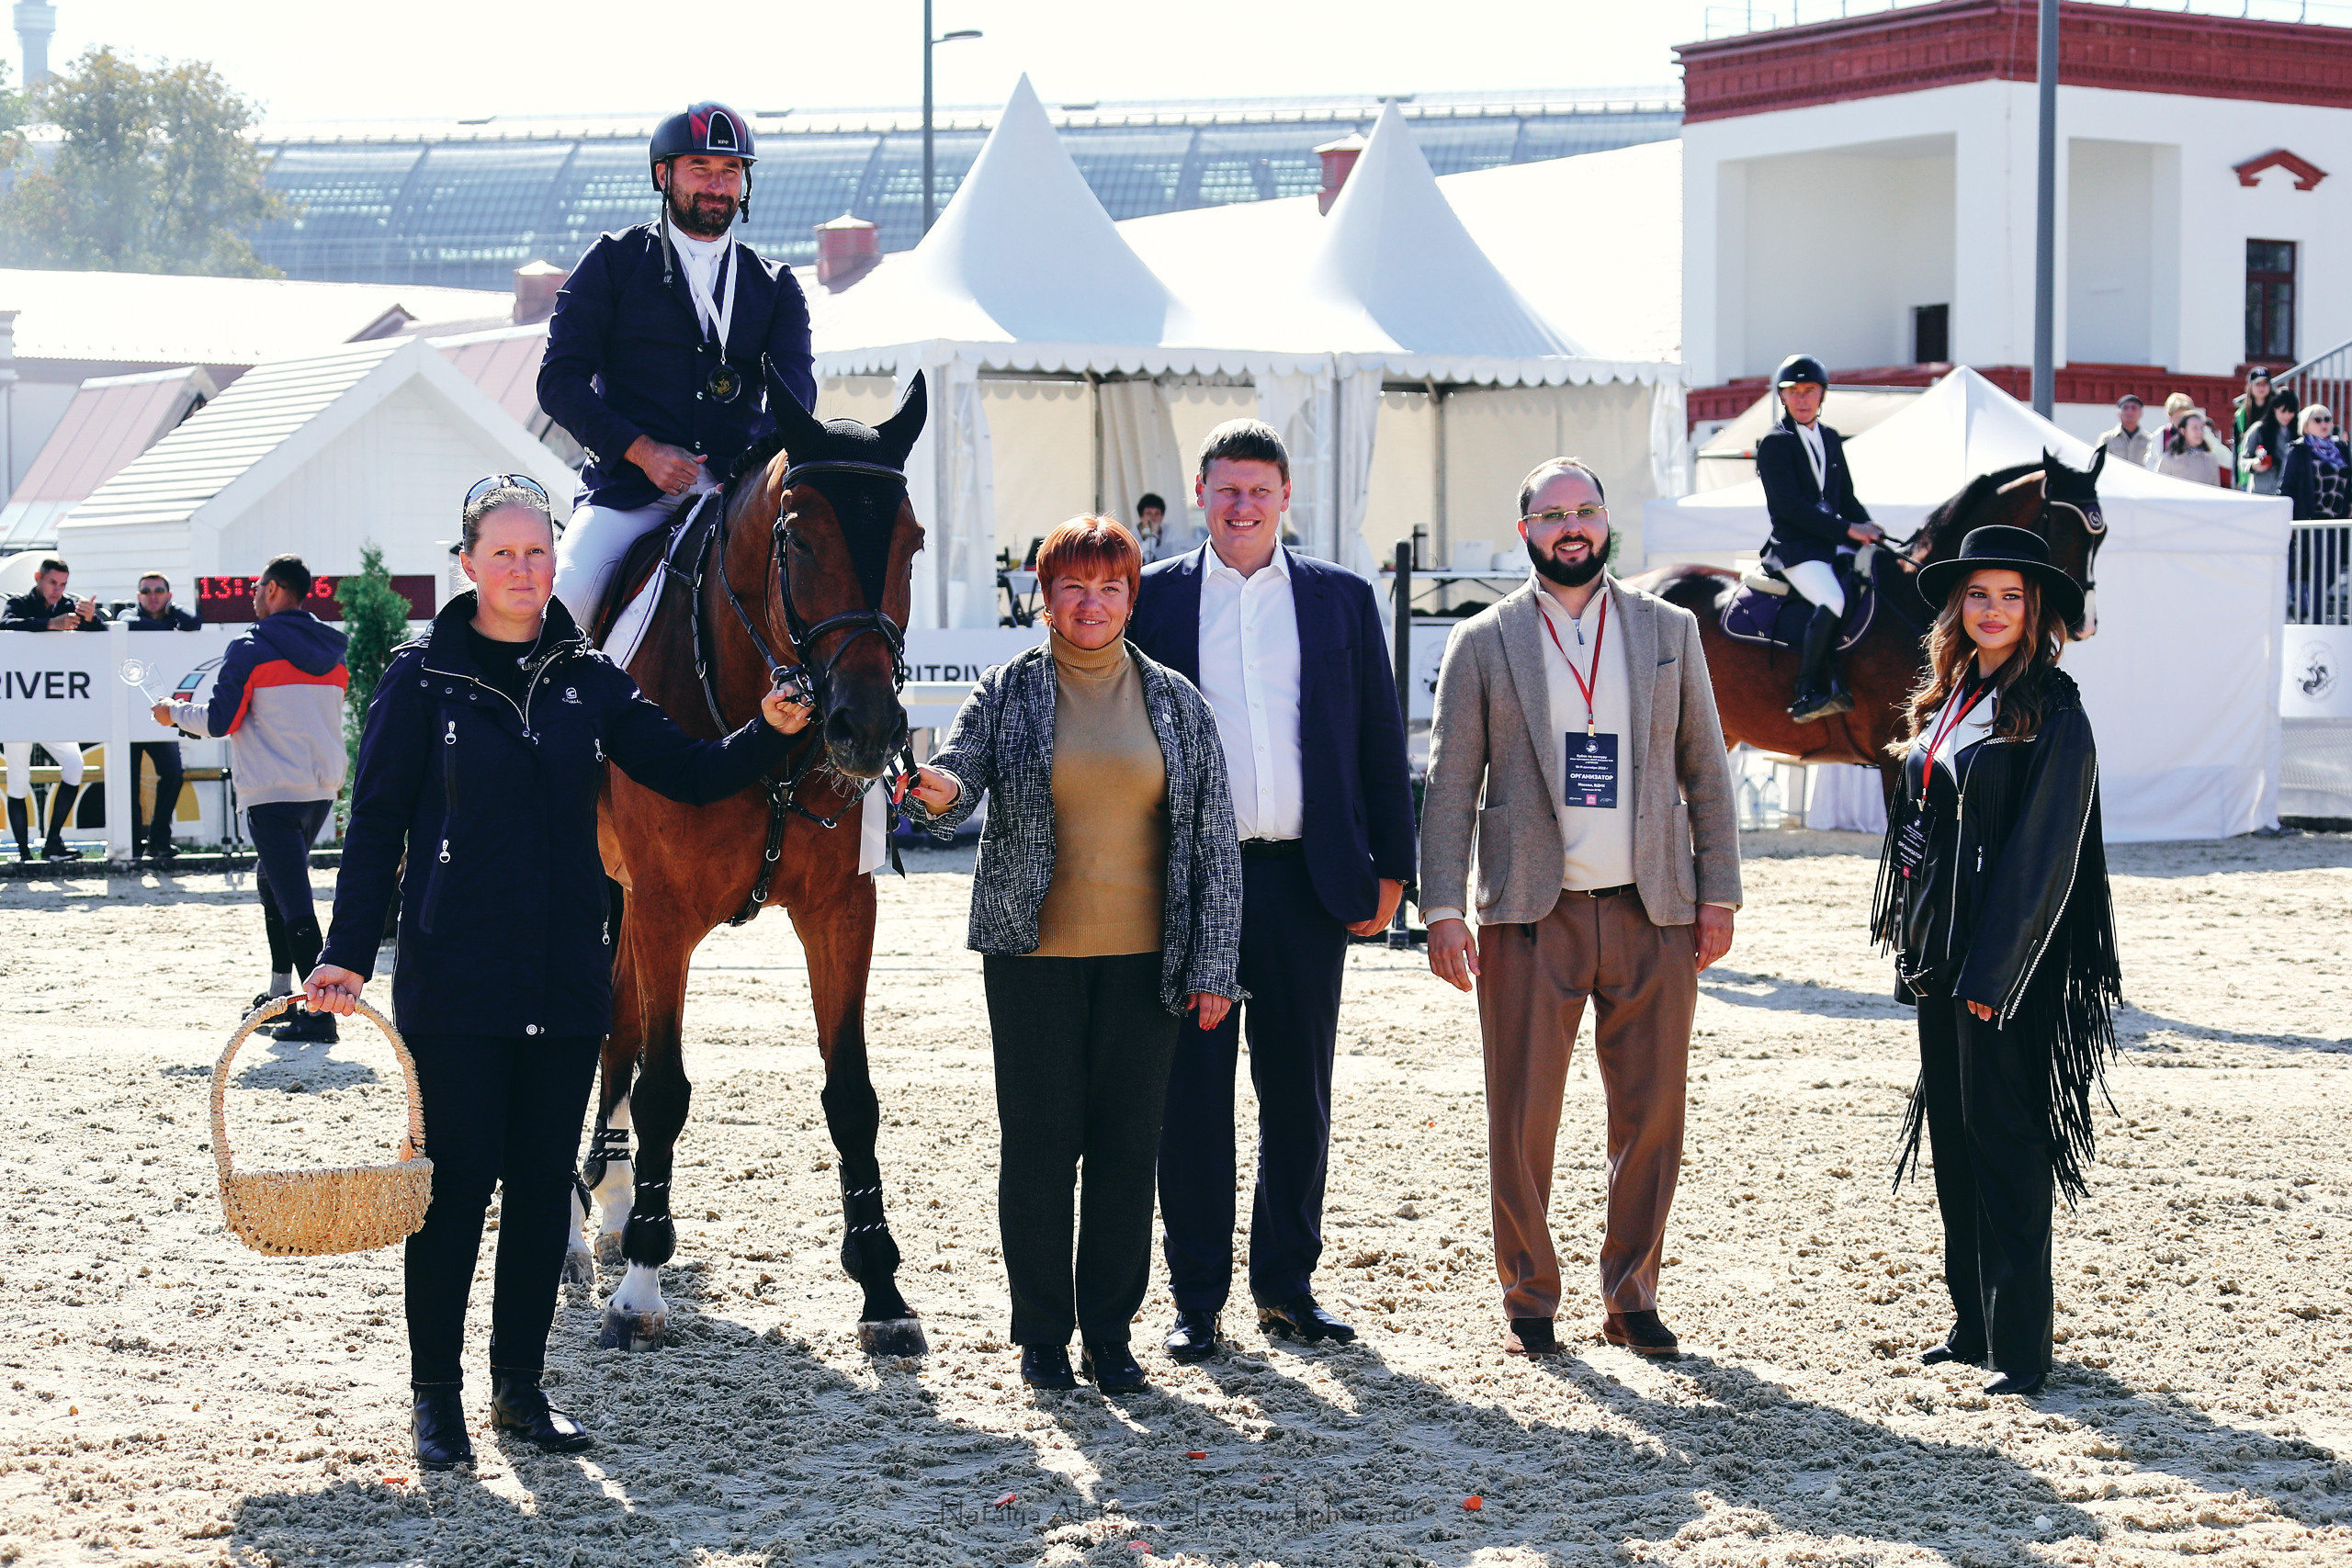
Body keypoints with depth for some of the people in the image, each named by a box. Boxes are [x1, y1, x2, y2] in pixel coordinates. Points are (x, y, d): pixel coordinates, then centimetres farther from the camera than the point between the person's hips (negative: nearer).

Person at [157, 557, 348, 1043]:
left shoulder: (251, 649, -8)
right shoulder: (331, 652, 12)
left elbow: (220, 721, -8)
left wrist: (175, 713, 10)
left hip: (273, 792, -7)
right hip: (323, 785, 7)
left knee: (292, 899, -11)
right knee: (273, 879, 25)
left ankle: (318, 1012, -17)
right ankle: (281, 990, 27)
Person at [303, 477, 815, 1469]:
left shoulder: (588, 678, 7)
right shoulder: (423, 678, -2)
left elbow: (691, 773, 8)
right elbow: (377, 823, -2)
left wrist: (771, 733, -9)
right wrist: (345, 954, -7)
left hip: (567, 976, 4)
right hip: (455, 970, -4)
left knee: (544, 1180, 8)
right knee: (458, 1178, -2)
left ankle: (520, 1386, 18)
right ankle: (435, 1396, 9)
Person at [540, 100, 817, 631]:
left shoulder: (775, 285, 18)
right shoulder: (613, 263, 12)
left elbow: (795, 386, 3)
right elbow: (560, 380, 4)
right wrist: (642, 450, -11)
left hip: (738, 484, 2)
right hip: (628, 484, -2)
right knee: (567, 592, -27)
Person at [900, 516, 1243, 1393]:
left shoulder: (1176, 703, 6)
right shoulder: (1007, 695, 4)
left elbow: (1214, 842, 6)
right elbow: (958, 782, -10)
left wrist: (1213, 966, 0)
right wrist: (938, 789, -35)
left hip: (1143, 959, 1)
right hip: (1033, 954, -1)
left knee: (1127, 1143, 3)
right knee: (1038, 1143, 1)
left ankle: (1110, 1333, 14)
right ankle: (1042, 1334, 12)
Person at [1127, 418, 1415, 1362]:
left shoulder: (1343, 599, 9)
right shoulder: (1154, 597, 5)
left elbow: (1380, 742, 9)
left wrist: (1389, 866, 3)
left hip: (1307, 880, 1)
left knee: (1299, 1091, 8)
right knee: (1193, 1093, 2)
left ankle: (1286, 1285, 19)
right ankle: (1197, 1299, 10)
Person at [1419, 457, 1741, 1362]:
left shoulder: (1670, 632, 10)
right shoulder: (1483, 643, 4)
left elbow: (1705, 771, 11)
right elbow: (1451, 786, 2)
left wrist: (1718, 895, 4)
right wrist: (1443, 910, -6)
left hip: (1652, 916, 2)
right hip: (1531, 915, -2)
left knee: (1651, 1117, 5)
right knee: (1522, 1122, 1)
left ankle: (1631, 1298, 17)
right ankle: (1529, 1304, 13)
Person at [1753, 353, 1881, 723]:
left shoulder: (1832, 439, 18)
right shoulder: (1774, 445, -3)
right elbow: (1791, 506, -13)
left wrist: (1871, 528, 2)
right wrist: (1847, 529, -17)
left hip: (1836, 545, 7)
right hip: (1795, 548, -7)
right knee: (1834, 602, -31)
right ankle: (1807, 696, -25)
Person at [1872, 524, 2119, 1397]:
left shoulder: (2052, 714, -11)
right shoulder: (1947, 701, 12)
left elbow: (2042, 854, -15)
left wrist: (1992, 970, -18)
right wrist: (1913, 946, 13)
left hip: (2005, 963, -8)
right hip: (1938, 956, 8)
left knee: (2003, 1141, -5)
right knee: (1951, 1135, 11)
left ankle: (2020, 1346, 0)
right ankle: (1973, 1323, 20)